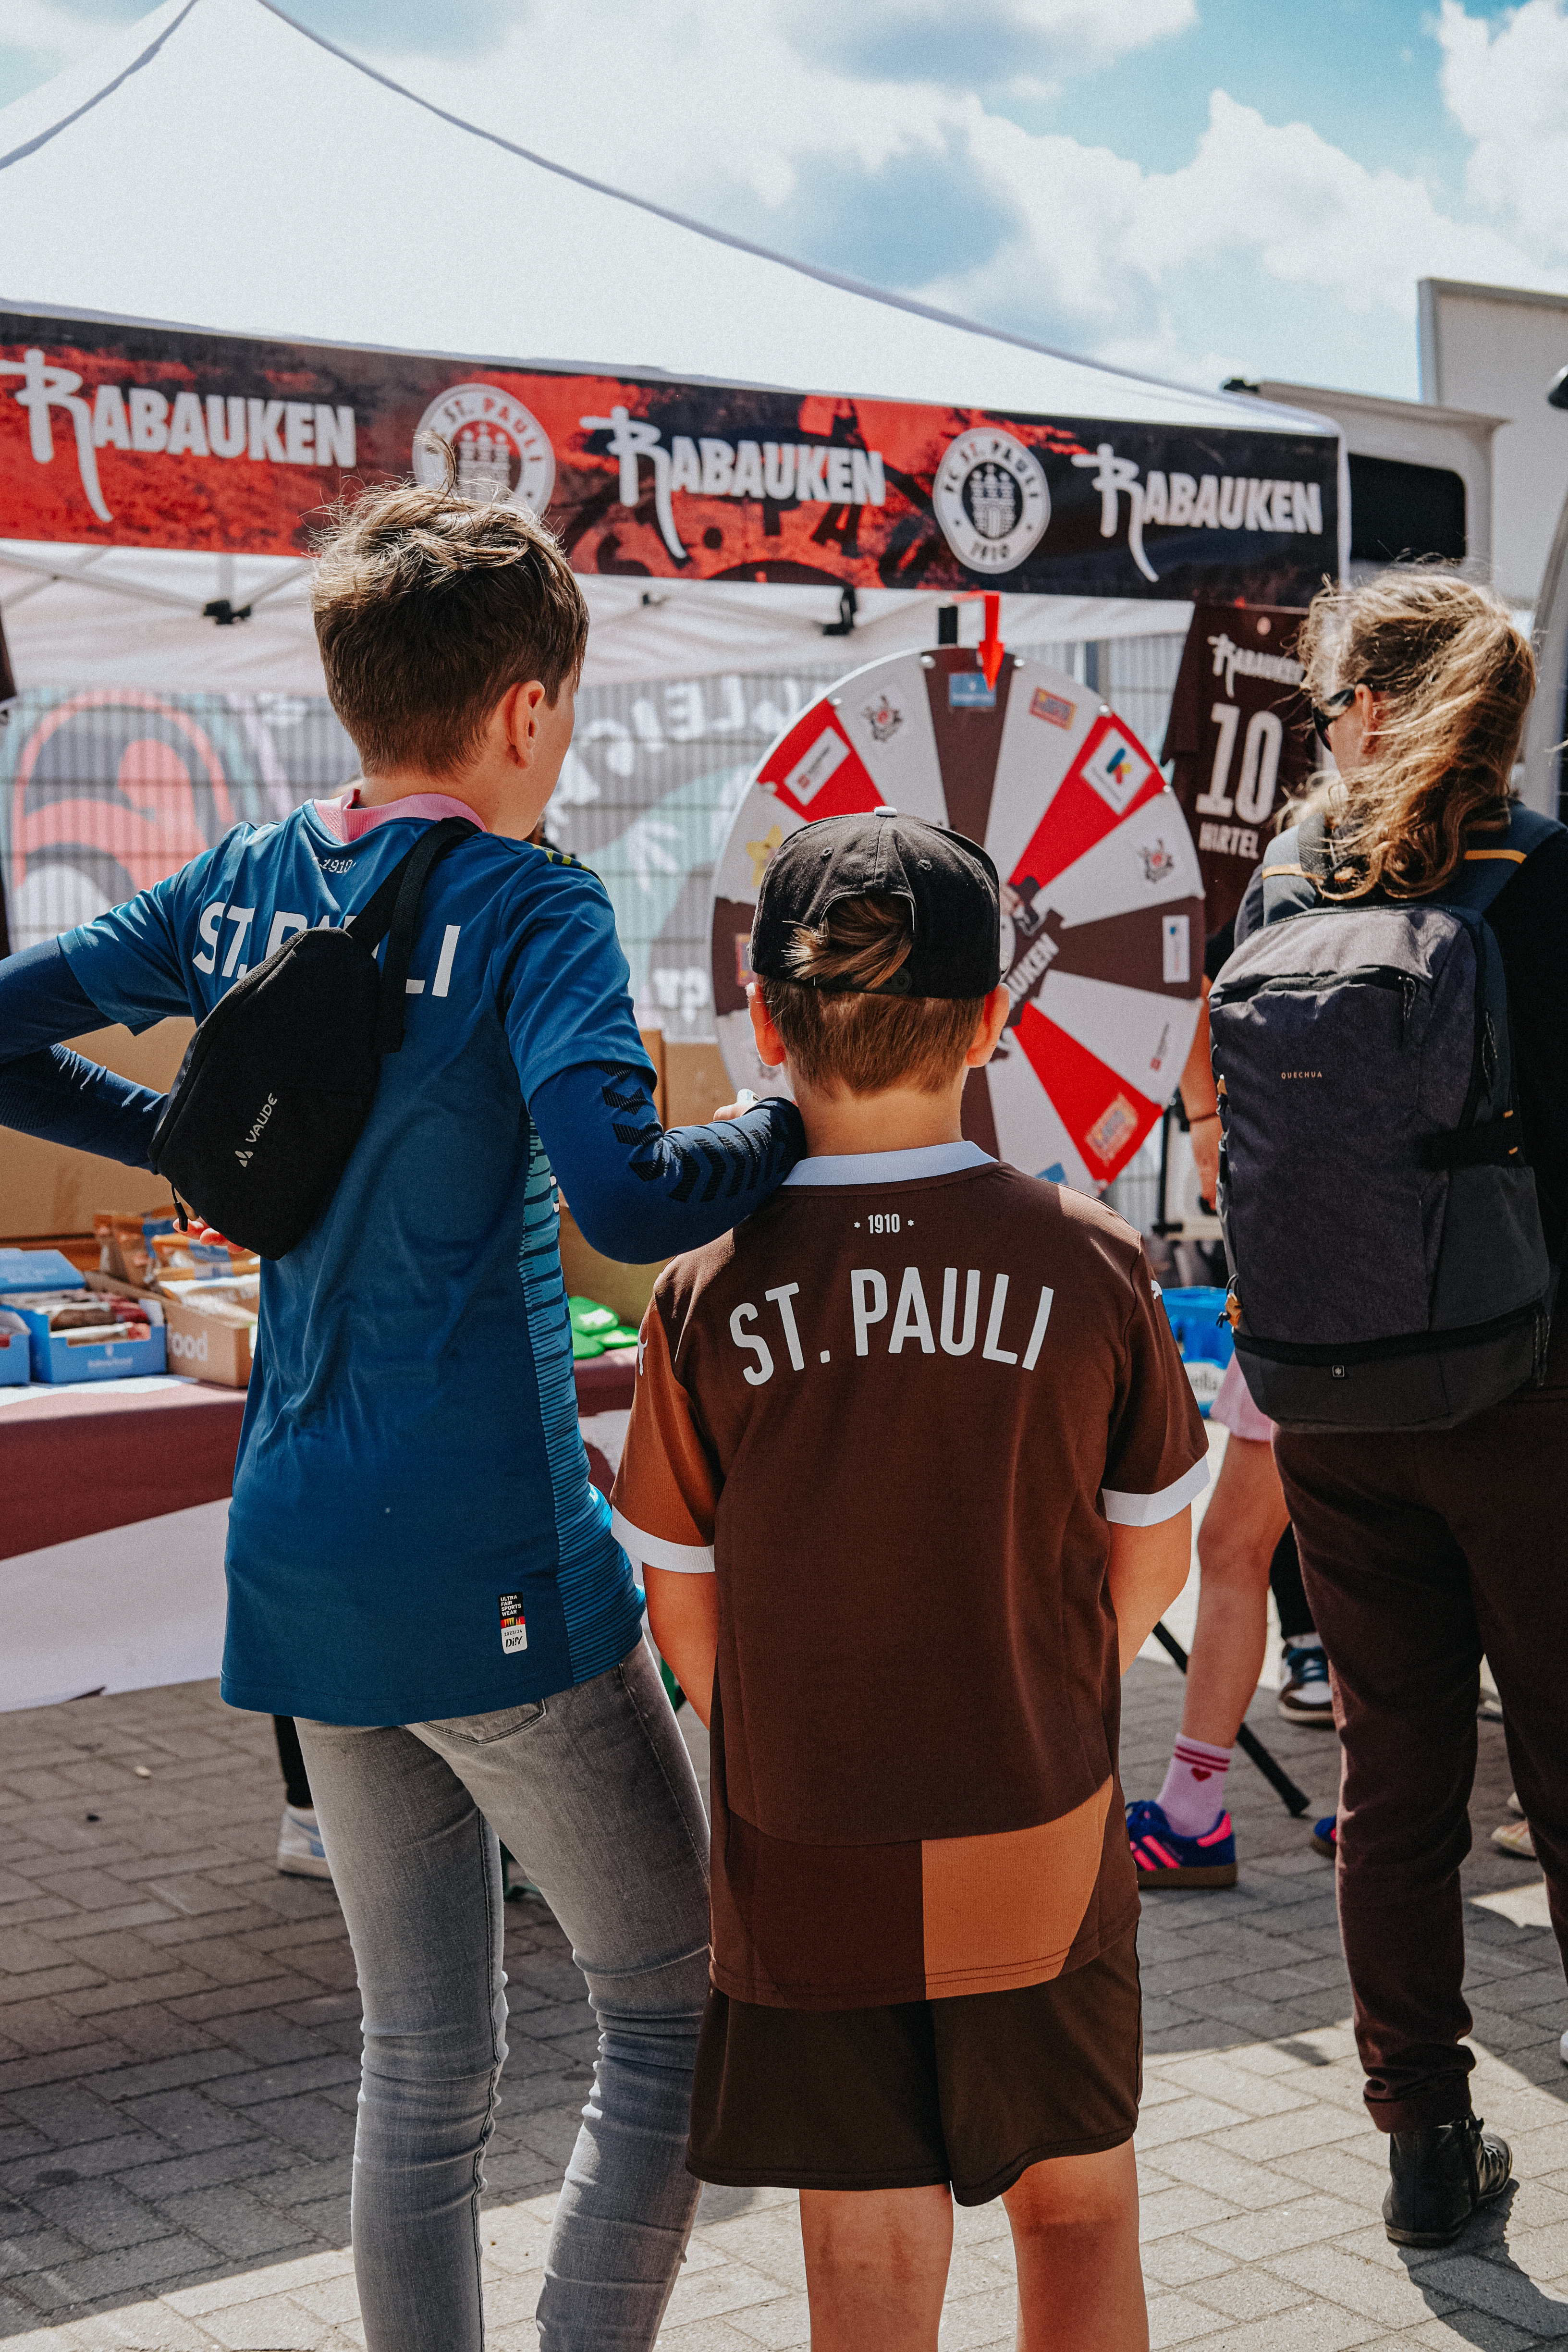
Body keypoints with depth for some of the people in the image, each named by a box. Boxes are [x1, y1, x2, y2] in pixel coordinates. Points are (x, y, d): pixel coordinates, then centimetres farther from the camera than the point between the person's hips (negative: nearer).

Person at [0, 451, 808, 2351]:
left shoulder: (241, 885, 7)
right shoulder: (527, 909, -12)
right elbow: (628, 1200, -25)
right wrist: (818, 1107, -9)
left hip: (300, 1568, 7)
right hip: (493, 1570, -7)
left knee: (424, 2066, 17)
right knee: (675, 2008, 8)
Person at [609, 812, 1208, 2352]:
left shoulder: (709, 1298, -11)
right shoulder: (1088, 1266, -11)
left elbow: (686, 1619, -2)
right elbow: (1150, 1562, 1)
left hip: (806, 1875, 0)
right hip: (1042, 1854, 0)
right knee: (1076, 2205, 21)